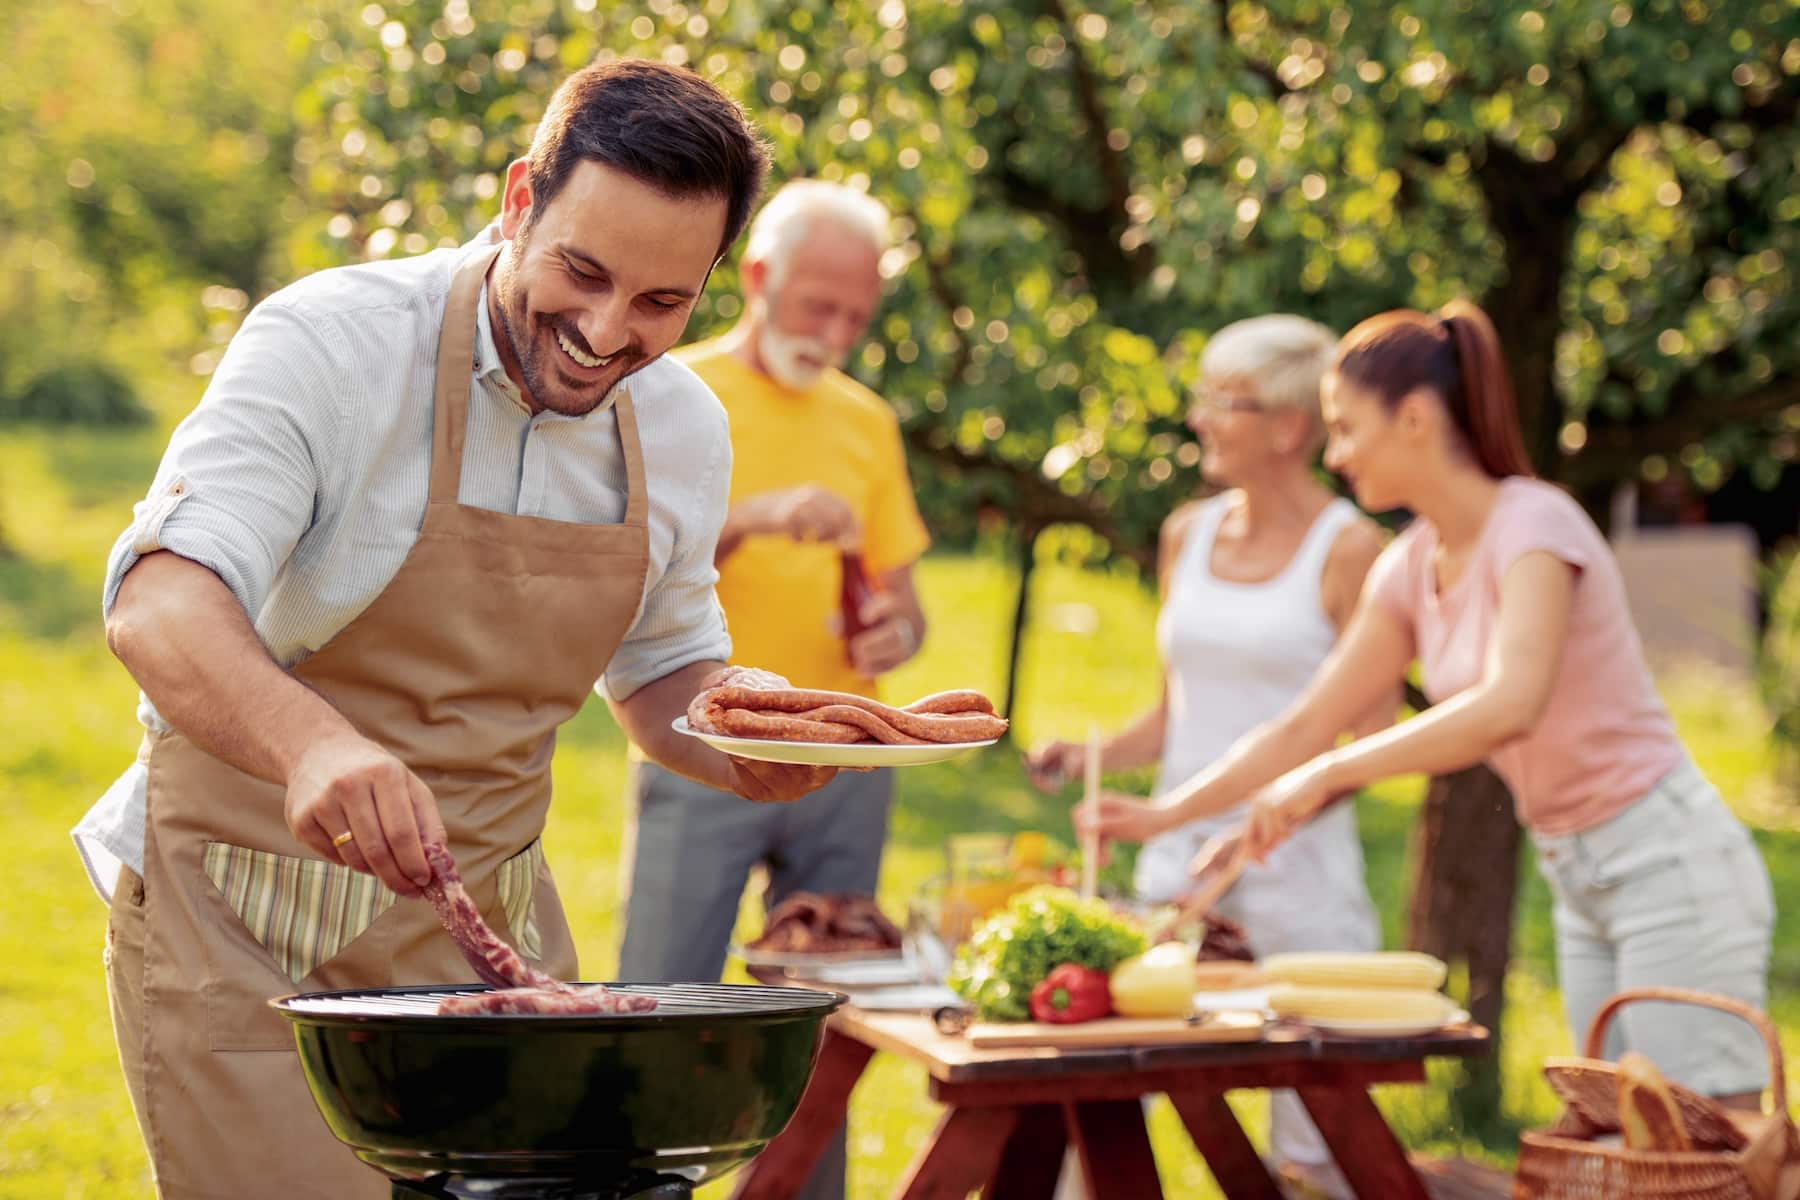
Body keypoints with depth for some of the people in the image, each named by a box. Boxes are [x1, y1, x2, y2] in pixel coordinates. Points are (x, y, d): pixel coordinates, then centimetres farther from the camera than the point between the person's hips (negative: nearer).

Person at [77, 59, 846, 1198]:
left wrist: (748, 743, -6)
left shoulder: (683, 427, 2)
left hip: (488, 916, 5)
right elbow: (160, 605, -28)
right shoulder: (329, 343, -17)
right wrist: (315, 745, -48)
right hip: (251, 930, -5)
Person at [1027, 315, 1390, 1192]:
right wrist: (1089, 756, 2)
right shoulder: (1188, 534, 11)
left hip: (1297, 857, -5)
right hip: (1178, 849, 5)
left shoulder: (1346, 549, -6)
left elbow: (1377, 737, -6)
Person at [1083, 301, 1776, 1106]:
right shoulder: (1410, 570, 6)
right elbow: (1306, 725, 12)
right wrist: (1163, 814, 6)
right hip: (1580, 884, 8)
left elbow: (1511, 705, -35)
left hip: (1667, 859, -8)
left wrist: (1329, 774, -33)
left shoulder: (1532, 525, -18)